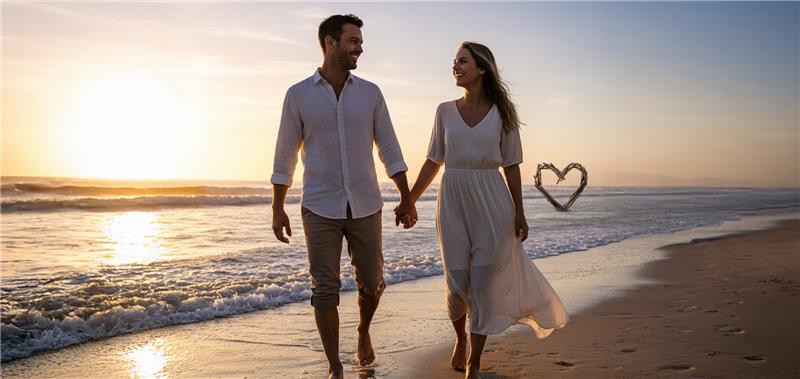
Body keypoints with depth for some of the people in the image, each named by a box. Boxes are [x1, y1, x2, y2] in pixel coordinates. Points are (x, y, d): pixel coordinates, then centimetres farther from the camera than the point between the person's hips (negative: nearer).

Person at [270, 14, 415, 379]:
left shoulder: (370, 93, 2)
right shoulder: (298, 95, -2)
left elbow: (389, 149, 5)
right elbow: (285, 156, 2)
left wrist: (407, 199, 1)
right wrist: (277, 209, 1)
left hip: (365, 207, 2)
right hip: (320, 209, -2)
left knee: (372, 283, 8)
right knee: (325, 290, -2)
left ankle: (363, 332, 40)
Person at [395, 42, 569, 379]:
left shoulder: (501, 112, 1)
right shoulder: (446, 111, 6)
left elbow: (511, 165, 2)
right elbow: (433, 161, 8)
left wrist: (519, 213, -2)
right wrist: (409, 200, 4)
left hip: (492, 205, -1)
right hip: (453, 204, 2)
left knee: (485, 284, -1)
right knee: (457, 285, 4)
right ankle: (460, 338, 37)